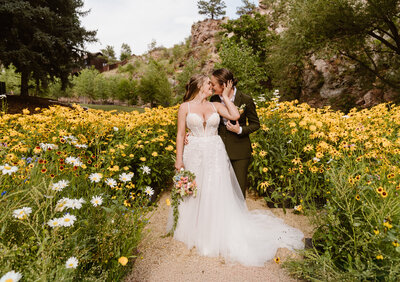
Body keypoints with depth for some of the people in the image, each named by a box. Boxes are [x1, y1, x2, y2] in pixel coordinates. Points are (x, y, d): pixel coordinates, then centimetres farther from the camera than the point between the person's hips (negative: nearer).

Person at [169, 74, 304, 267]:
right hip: (194, 155, -1)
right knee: (193, 194, 7)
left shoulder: (216, 106, 8)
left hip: (215, 155, 1)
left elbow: (235, 115, -8)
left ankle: (215, 234, 17)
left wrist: (225, 96, 1)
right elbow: (180, 134, 0)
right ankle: (194, 230, 28)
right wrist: (179, 158, -4)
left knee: (217, 194, 1)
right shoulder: (185, 107, 2)